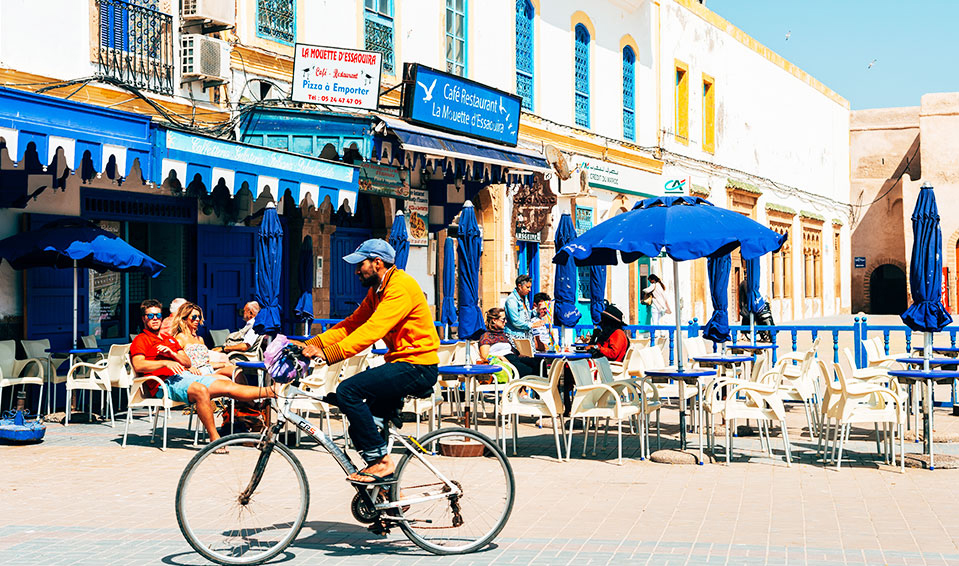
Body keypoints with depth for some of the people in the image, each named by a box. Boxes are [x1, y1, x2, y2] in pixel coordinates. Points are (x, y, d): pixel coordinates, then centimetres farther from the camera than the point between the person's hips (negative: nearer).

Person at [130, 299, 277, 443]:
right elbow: (138, 366, -11)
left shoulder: (169, 338, 29)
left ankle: (271, 391, -11)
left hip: (185, 375, 7)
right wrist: (165, 362, -21)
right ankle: (214, 438, -37)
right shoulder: (140, 340, 7)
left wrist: (173, 353, 1)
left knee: (228, 386, -6)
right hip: (166, 382, -7)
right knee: (201, 390, -36)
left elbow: (187, 362, 22)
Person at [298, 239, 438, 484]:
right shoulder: (377, 290, 15)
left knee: (348, 391, -22)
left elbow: (372, 330, -27)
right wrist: (313, 344, -3)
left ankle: (381, 460, -14)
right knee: (360, 429, 9)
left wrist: (328, 354, -32)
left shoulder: (401, 286, -17)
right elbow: (352, 323, 10)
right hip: (400, 363, 10)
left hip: (416, 366, -10)